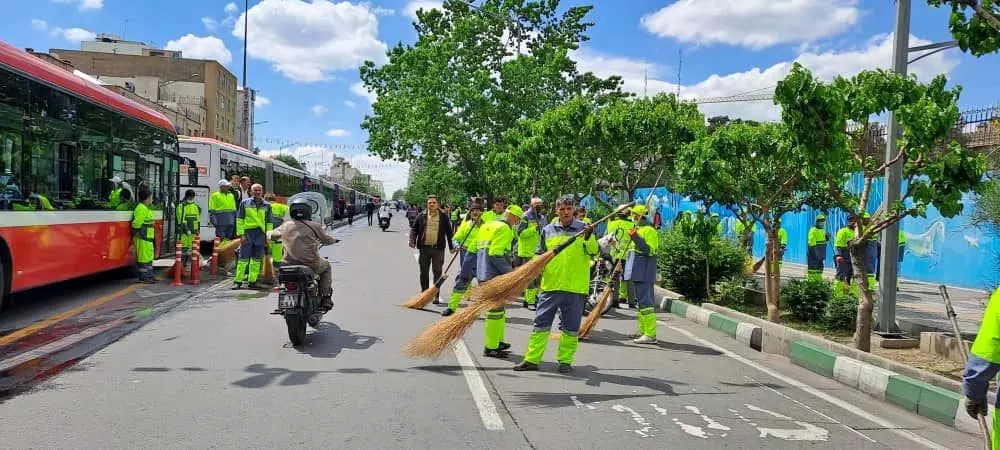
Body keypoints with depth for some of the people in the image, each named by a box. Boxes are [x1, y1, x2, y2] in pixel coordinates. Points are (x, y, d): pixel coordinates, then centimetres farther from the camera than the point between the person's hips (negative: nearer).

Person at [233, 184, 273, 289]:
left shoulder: (267, 205, 13)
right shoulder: (245, 203, 6)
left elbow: (269, 222, 14)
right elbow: (239, 219, 3)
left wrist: (268, 237, 6)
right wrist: (241, 234, -6)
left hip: (261, 234, 3)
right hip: (248, 232, -3)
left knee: (256, 260, 5)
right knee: (243, 258, -4)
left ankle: (252, 281, 11)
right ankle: (238, 281, 1)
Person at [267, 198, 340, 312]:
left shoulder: (285, 226, 4)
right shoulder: (314, 226, -5)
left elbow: (270, 235, 19)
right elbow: (326, 240, 8)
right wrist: (334, 240, 31)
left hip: (289, 265, 3)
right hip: (311, 265, -3)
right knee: (326, 266, 29)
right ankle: (325, 299, 19)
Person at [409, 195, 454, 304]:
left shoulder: (443, 217, 4)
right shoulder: (421, 216, 6)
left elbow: (449, 232, 7)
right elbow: (414, 229, 9)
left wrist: (451, 246, 4)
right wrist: (412, 241, -6)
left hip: (438, 248, -2)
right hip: (424, 248, 2)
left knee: (437, 272, -1)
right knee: (423, 272, 8)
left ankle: (436, 296, 4)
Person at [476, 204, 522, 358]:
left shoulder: (486, 226, 17)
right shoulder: (504, 228, -12)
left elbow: (477, 249, 20)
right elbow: (496, 254, -22)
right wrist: (510, 271, -15)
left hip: (483, 274, 10)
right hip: (494, 276, -10)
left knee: (498, 308, 20)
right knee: (496, 310, -3)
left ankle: (498, 341, 28)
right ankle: (491, 348, 1)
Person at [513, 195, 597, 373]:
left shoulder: (584, 228, 1)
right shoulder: (548, 230, 8)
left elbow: (594, 252, -10)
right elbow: (540, 256, 15)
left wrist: (589, 237, -26)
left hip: (575, 287, -2)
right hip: (551, 285, 2)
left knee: (571, 328, 6)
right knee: (540, 323, 4)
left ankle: (565, 360, 18)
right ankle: (532, 359, 11)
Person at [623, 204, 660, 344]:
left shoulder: (649, 230, -12)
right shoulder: (637, 229, 19)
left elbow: (650, 250, -23)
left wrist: (635, 238, -26)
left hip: (644, 273, -11)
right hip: (637, 272, 11)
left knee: (645, 301, -13)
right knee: (640, 300, 16)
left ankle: (651, 334, -13)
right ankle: (643, 330, 25)